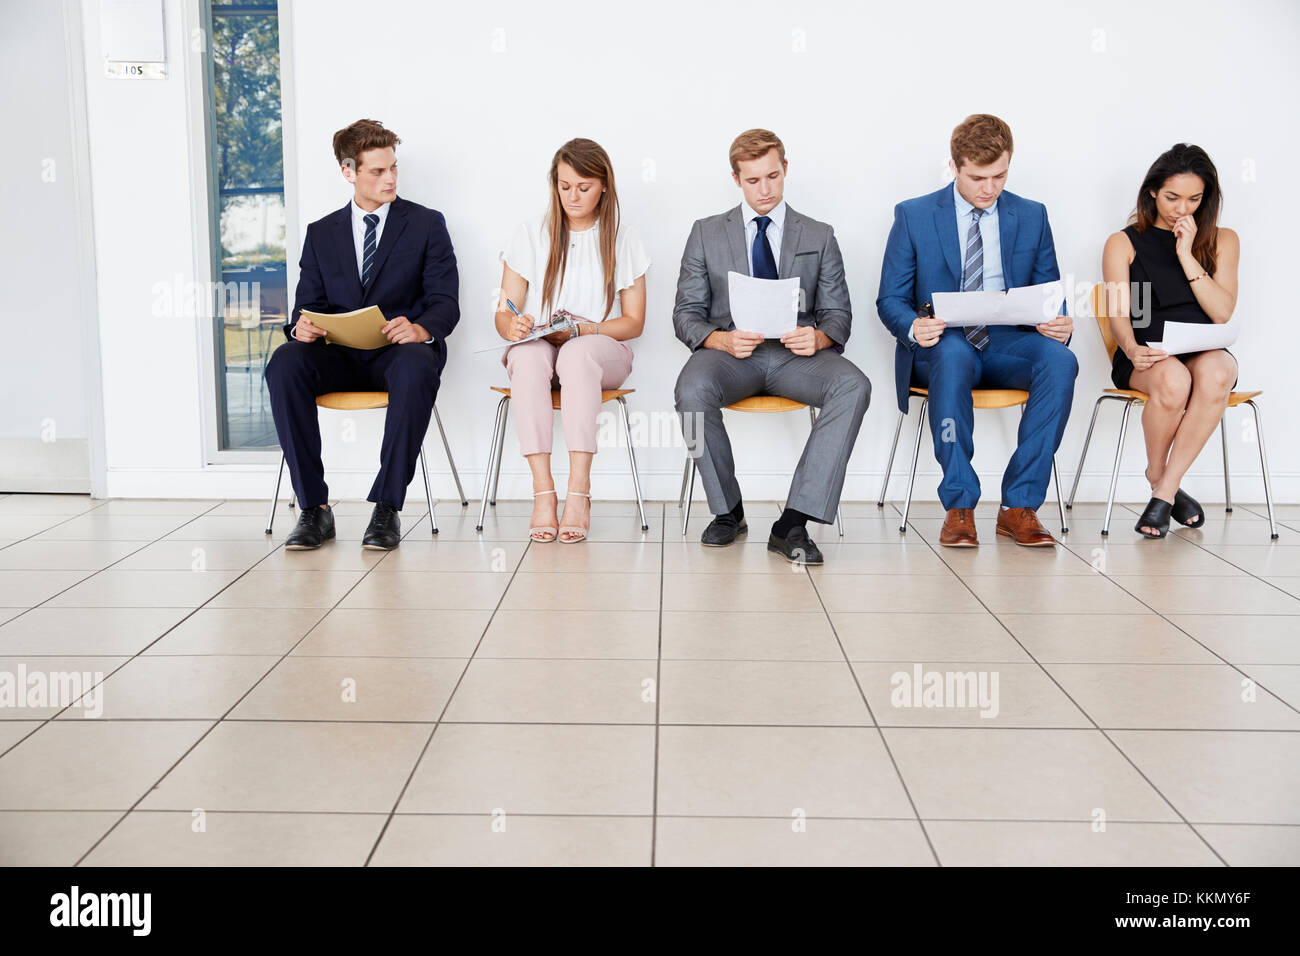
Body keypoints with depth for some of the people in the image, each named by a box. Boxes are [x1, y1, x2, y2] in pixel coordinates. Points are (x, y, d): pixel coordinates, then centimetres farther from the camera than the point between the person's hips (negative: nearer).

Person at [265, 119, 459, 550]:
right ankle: (314, 508, -25)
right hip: (337, 354, 3)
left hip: (399, 352, -2)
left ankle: (387, 508, -33)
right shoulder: (321, 233, 18)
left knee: (416, 368, -39)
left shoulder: (426, 224, 10)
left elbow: (445, 302, 0)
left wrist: (420, 329, -25)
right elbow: (308, 302, 12)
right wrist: (302, 326, -14)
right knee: (284, 364, -30)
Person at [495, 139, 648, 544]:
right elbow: (504, 313, 5)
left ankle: (579, 490, -43)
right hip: (537, 349, 1)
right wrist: (514, 326, -21)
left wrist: (581, 330, -14)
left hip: (601, 349, -1)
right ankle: (543, 491, -41)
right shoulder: (531, 233, 7)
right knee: (528, 355, -37)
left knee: (577, 354, -38)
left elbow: (634, 322, 4)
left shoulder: (622, 241, 7)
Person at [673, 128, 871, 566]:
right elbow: (686, 313, 8)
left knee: (853, 386, -32)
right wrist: (721, 340, -15)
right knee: (692, 389, -36)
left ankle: (793, 523, -33)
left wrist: (818, 337, -14)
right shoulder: (707, 233, 14)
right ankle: (728, 511, -12)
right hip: (730, 350, 0)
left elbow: (838, 314, 12)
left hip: (796, 354, 1)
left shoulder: (819, 237, 16)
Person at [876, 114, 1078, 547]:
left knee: (1060, 359, -31)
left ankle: (1019, 506, -26)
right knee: (954, 353, -39)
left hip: (1008, 345, 2)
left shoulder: (1032, 216, 12)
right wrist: (913, 327, -21)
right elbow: (890, 299, 3)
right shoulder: (913, 216, 4)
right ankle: (958, 507, -32)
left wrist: (1059, 323, -12)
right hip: (939, 347, -2)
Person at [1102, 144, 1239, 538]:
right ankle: (1157, 476, -10)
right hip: (1146, 357, -2)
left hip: (1204, 352, 2)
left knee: (1216, 374, -37)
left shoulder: (1223, 240, 16)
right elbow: (1119, 313, 0)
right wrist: (1132, 348, -23)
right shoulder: (1124, 243, 11)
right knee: (1173, 380, -39)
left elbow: (1222, 312, 2)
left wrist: (1186, 255, -4)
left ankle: (1165, 489, -27)